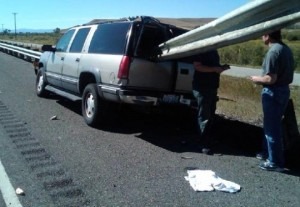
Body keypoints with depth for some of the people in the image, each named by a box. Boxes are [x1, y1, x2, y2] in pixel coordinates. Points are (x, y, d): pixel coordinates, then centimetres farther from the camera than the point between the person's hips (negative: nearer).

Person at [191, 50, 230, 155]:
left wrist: (222, 67, 7)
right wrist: (214, 69, -22)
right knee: (204, 117, -7)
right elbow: (197, 66, -19)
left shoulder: (214, 51, 16)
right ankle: (204, 145, -2)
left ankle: (208, 141, 22)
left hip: (212, 87, 9)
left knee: (210, 116, 13)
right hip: (202, 88, -9)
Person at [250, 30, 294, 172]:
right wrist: (262, 79, 16)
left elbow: (271, 79, -24)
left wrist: (257, 79, -6)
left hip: (273, 92, -10)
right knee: (272, 124, 20)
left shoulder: (273, 51, -20)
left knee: (272, 127, 0)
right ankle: (268, 152, 34)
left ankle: (276, 162, 8)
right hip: (283, 90, 10)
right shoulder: (286, 49, 10)